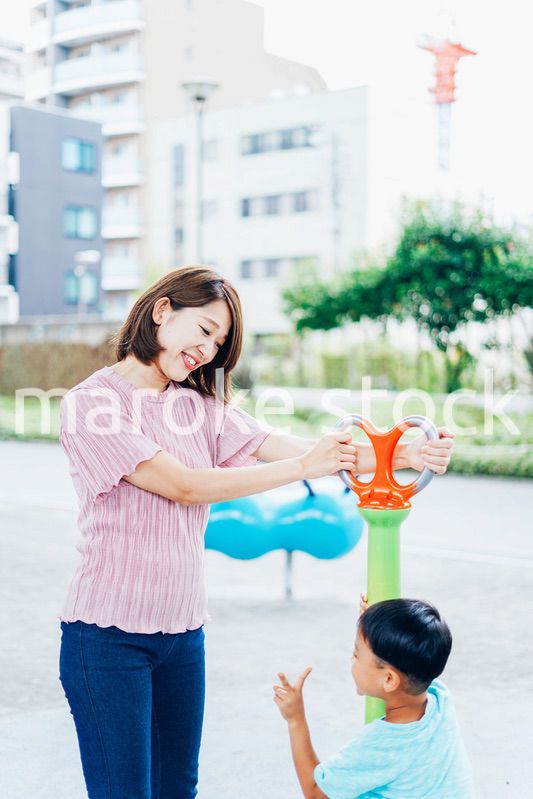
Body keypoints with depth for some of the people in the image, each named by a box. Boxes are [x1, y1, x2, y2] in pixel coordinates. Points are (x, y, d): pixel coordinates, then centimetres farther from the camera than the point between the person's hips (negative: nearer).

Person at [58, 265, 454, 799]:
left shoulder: (200, 407, 9)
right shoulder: (90, 403, -10)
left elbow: (287, 446, -3)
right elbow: (185, 485, -17)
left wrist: (402, 455, -15)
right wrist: (303, 466, -17)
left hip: (183, 631, 6)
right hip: (108, 634, -6)